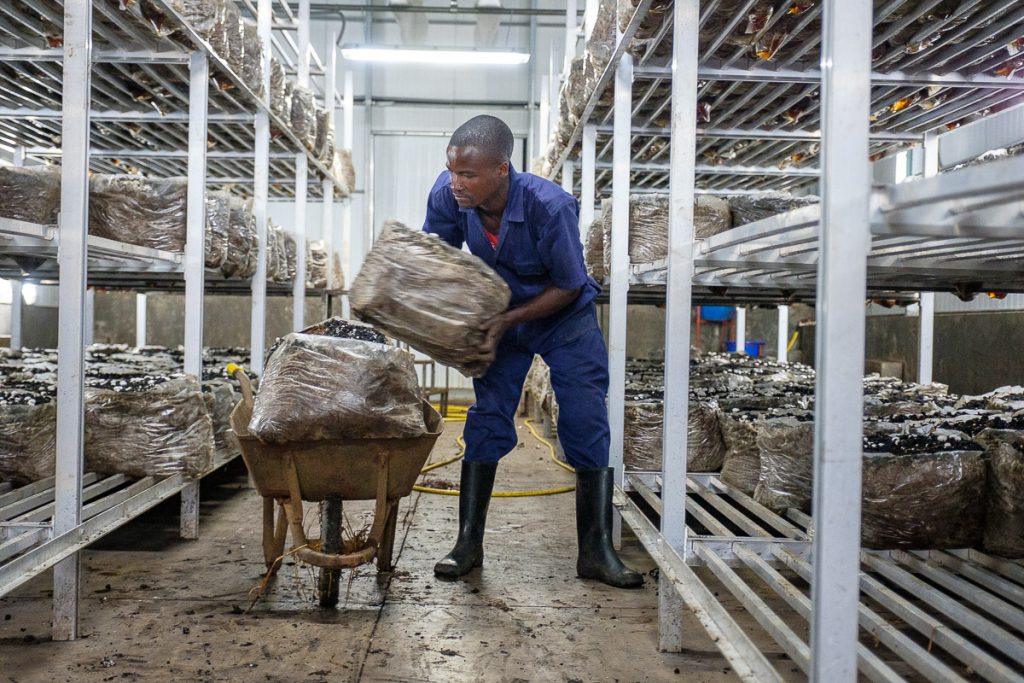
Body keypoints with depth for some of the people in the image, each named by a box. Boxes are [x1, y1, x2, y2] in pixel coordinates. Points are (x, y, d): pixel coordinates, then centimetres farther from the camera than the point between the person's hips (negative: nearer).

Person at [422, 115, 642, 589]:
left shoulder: (550, 205, -34)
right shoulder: (447, 193, -21)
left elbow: (569, 287, -21)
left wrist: (508, 320, -28)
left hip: (564, 318, -3)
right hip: (500, 317, 3)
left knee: (587, 426, -7)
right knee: (486, 422, -2)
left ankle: (596, 551, 4)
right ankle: (469, 544, 9)